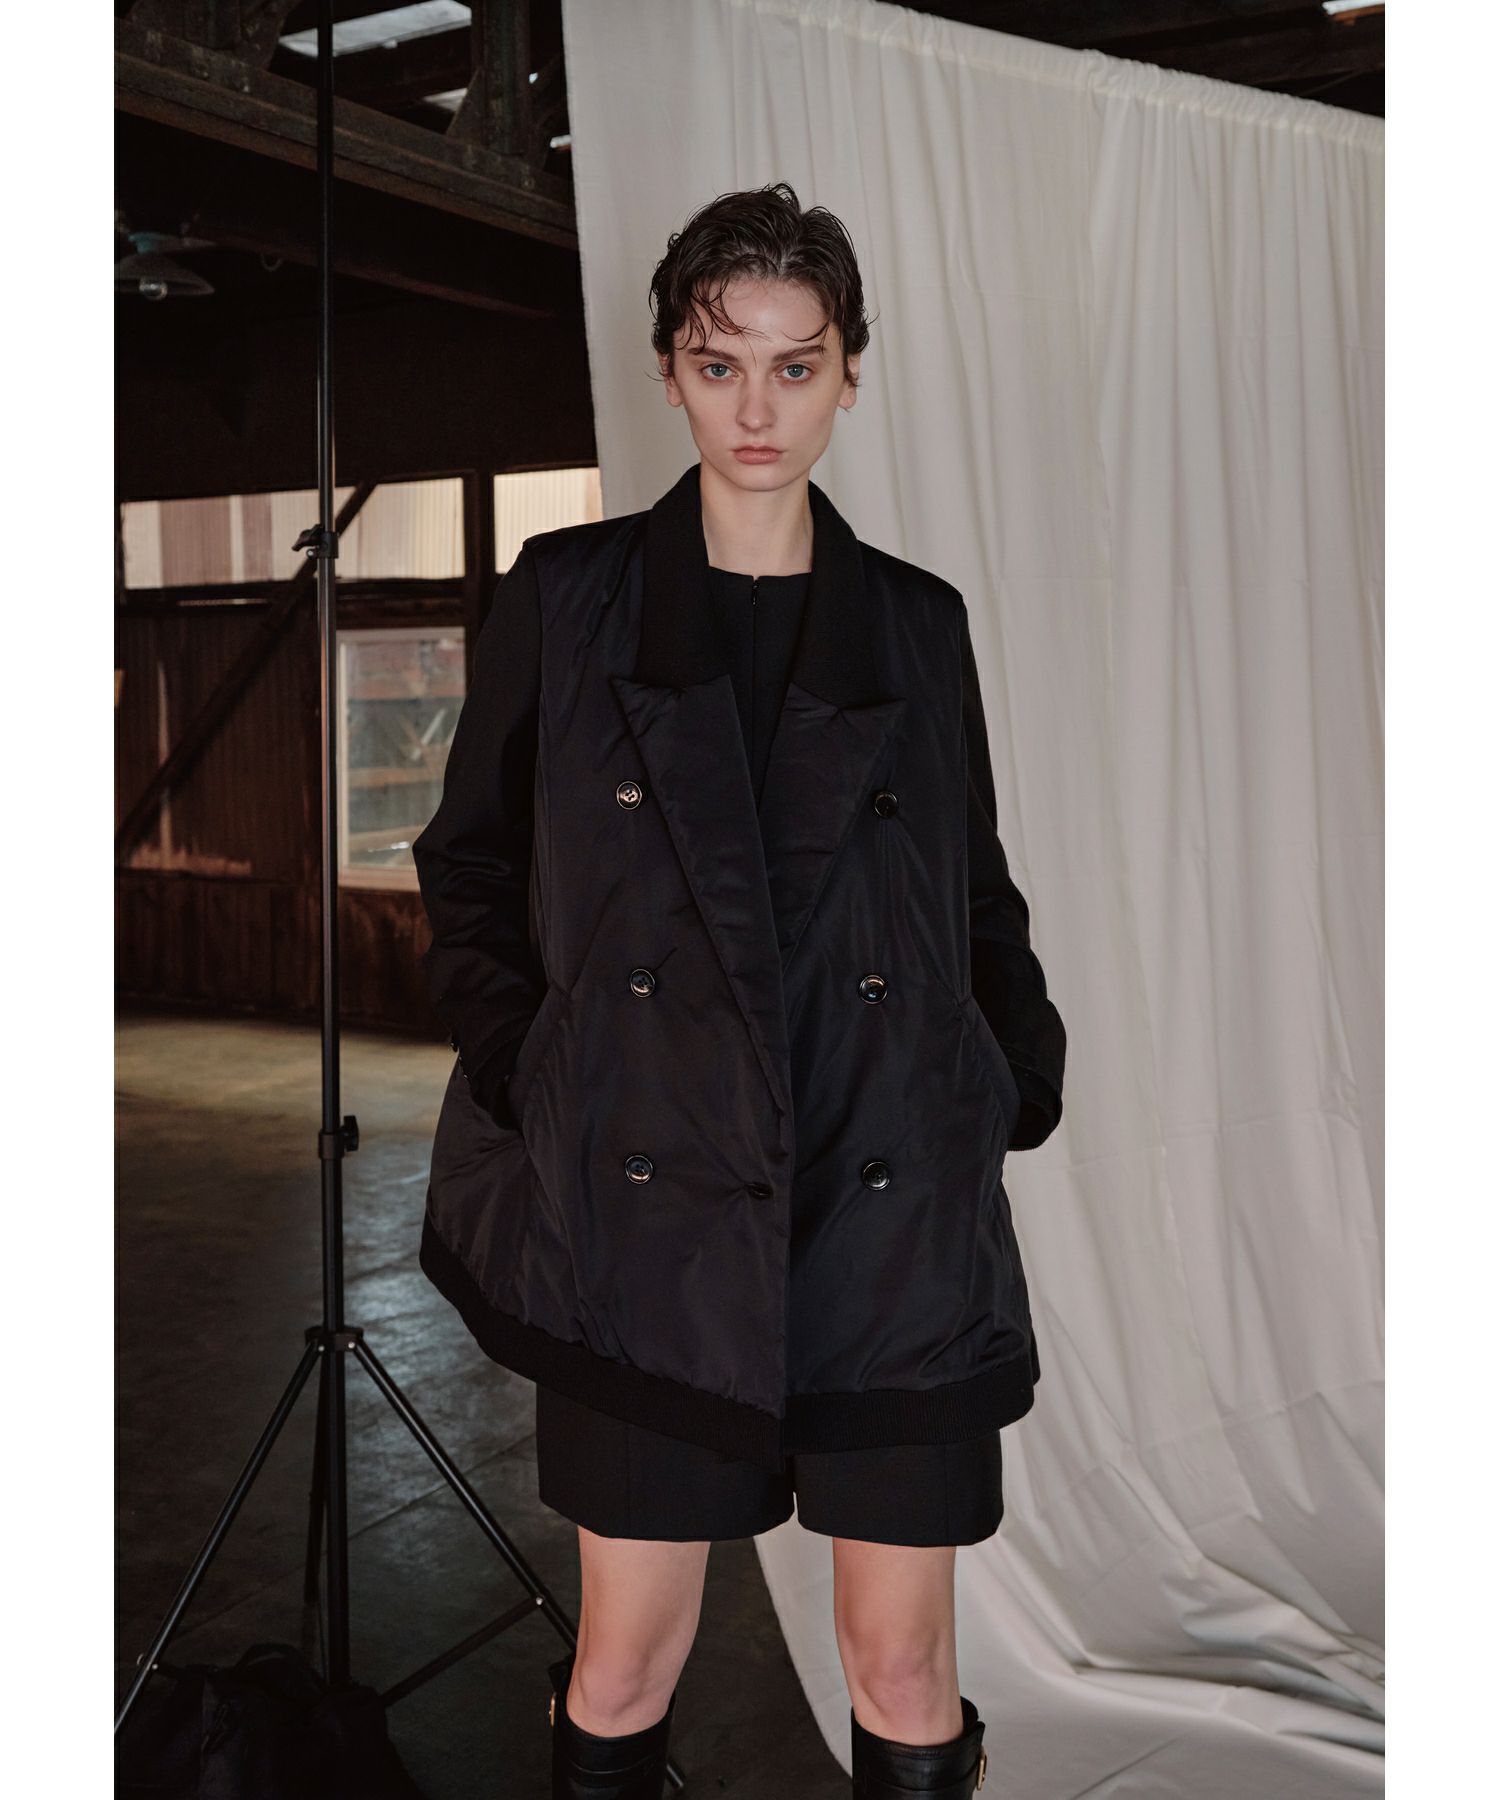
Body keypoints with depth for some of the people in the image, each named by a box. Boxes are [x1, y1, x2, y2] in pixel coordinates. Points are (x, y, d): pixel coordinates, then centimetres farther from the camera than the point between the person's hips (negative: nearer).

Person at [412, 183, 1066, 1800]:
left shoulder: (916, 622, 8)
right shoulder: (563, 597, 4)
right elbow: (471, 870, 9)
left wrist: (1019, 1085, 4)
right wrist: (525, 1078, -3)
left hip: (898, 1202, 2)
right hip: (651, 1199, -1)